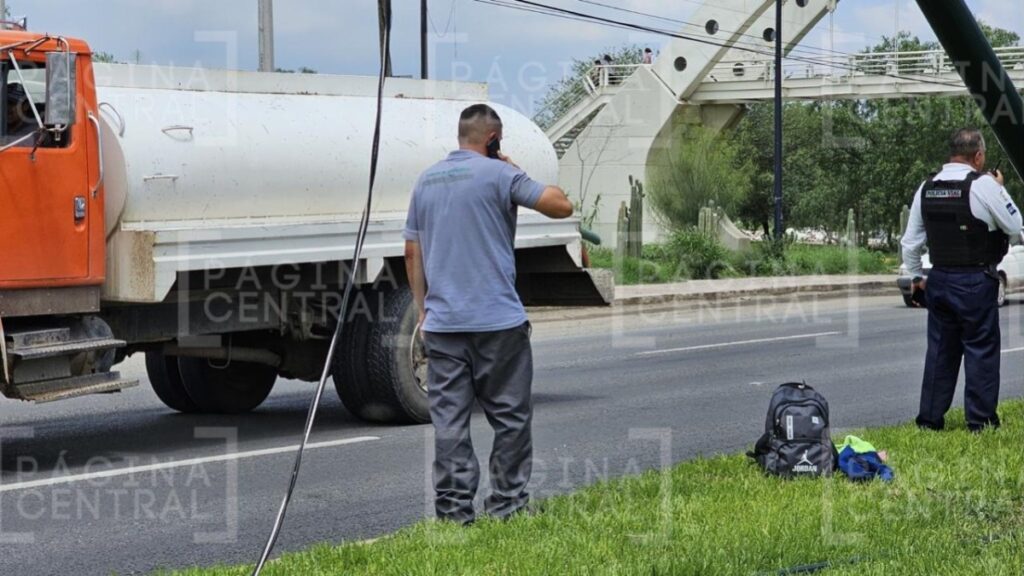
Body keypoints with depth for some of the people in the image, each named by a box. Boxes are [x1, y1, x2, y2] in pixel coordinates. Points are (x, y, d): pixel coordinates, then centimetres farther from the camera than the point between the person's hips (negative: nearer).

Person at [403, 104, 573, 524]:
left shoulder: (426, 181, 12)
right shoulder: (498, 174, -7)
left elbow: (412, 253, 15)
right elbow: (561, 206, -8)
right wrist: (519, 174, 6)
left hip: (441, 321, 5)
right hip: (497, 320, -5)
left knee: (448, 420, 4)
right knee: (510, 417, 6)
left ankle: (453, 512, 2)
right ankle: (507, 505, 8)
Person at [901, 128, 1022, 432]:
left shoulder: (926, 189, 6)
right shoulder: (983, 185, -13)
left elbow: (910, 242, 11)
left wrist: (916, 276, 23)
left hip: (939, 280, 6)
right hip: (975, 282, -6)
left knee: (940, 349, 12)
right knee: (981, 350, 3)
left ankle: (930, 418, 15)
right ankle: (981, 420, 4)